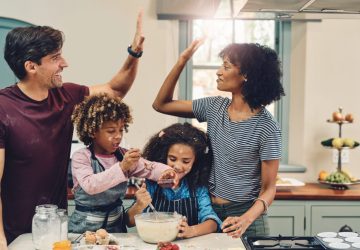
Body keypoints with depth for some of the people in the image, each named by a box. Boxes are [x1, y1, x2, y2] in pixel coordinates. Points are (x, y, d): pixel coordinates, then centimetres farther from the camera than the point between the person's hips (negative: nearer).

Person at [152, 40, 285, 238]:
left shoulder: (266, 127, -15)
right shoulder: (214, 107, 0)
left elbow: (268, 189, -13)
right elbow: (161, 104, 5)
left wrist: (246, 219, -31)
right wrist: (182, 61, -4)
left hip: (244, 215, -5)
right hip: (209, 211, 5)